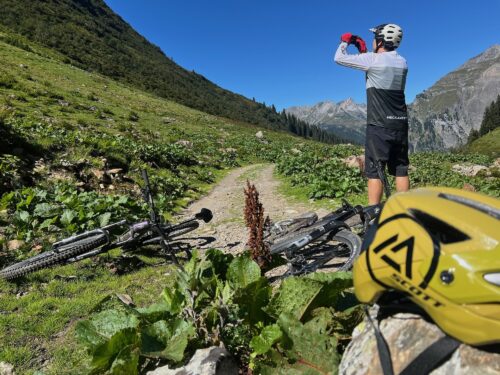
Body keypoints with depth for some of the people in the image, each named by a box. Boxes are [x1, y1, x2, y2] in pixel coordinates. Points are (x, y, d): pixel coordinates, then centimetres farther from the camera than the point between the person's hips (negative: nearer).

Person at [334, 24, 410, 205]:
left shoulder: (372, 59, -8)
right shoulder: (402, 62, 13)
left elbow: (339, 58, -2)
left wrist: (345, 41, 17)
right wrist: (364, 50, 28)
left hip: (379, 124, -6)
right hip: (400, 124, 6)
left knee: (374, 171, -3)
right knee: (401, 169, 9)